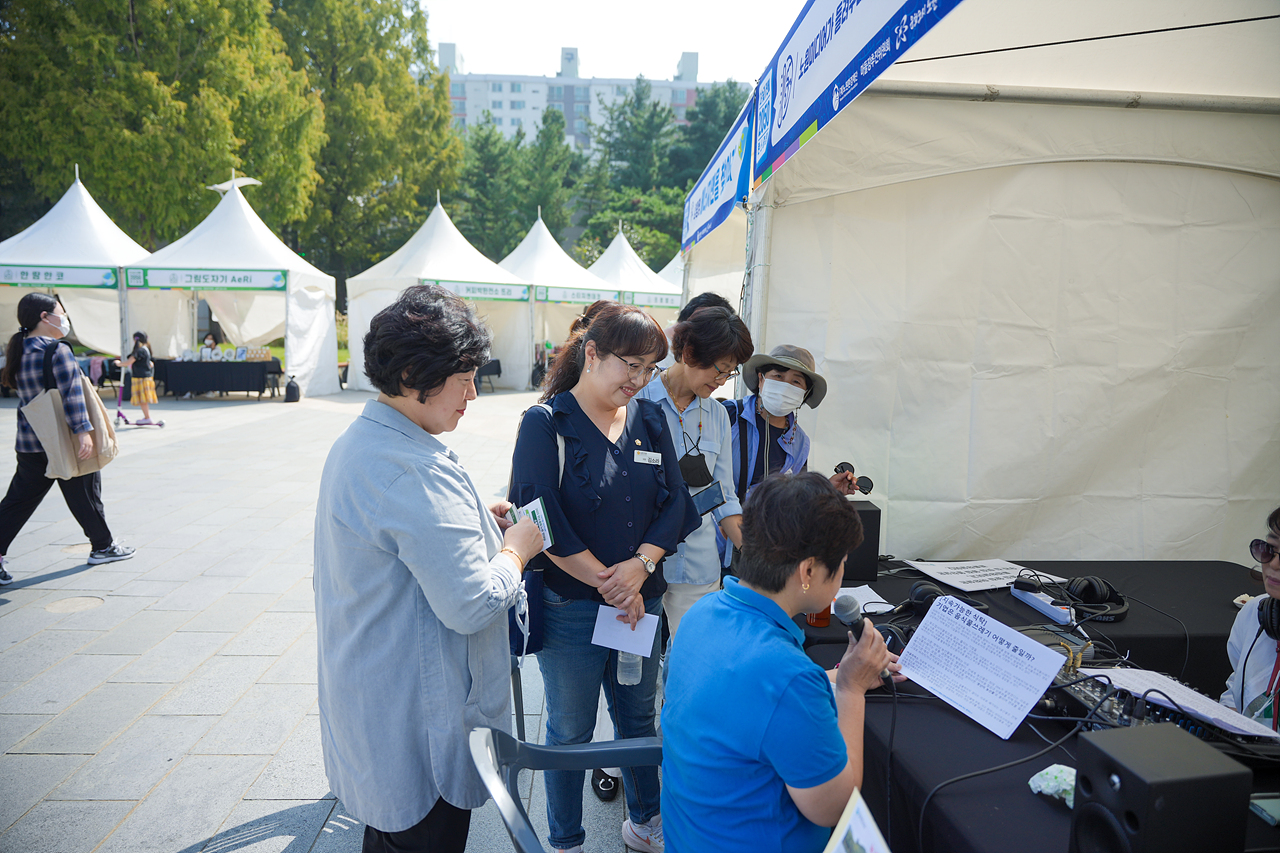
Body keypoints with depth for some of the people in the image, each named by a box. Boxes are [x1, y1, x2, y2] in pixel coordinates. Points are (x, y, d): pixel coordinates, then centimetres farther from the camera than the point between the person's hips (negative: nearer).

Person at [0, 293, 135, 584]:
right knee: (85, 496, 9)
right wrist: (83, 431, -26)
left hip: (29, 442, 7)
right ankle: (102, 546, 23)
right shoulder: (58, 351, -16)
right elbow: (71, 395, -23)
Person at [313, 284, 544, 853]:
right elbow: (471, 606, -28)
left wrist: (471, 521, 10)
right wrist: (514, 550, -11)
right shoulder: (417, 471, -29)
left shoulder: (356, 443, 6)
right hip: (417, 725, -10)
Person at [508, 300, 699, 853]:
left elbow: (674, 502, 1)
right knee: (570, 732, 12)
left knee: (638, 717, 21)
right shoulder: (545, 424, -11)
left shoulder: (650, 421, 4)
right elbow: (541, 518, -17)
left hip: (642, 600, 5)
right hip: (570, 606, -4)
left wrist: (640, 566, -15)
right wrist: (605, 581, -16)